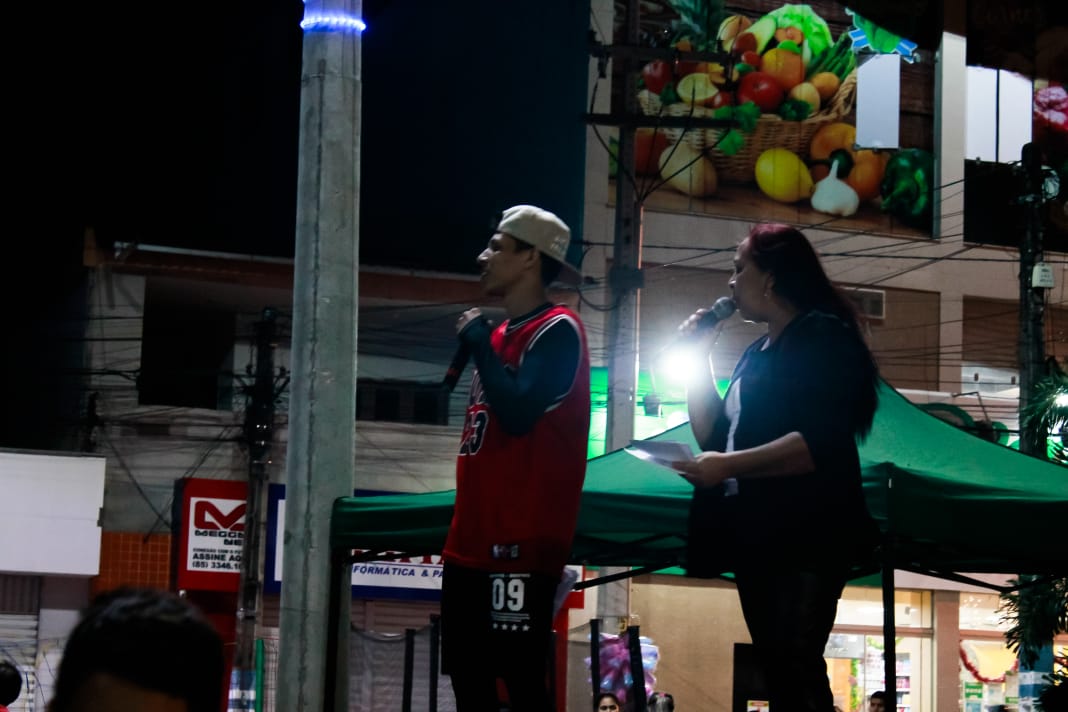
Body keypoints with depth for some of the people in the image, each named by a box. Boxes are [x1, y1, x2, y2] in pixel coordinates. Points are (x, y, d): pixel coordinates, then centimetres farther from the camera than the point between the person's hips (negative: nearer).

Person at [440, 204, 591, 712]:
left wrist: (478, 342, -11)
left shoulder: (557, 331, -9)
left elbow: (517, 414, -22)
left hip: (518, 545, -9)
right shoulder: (503, 335, 19)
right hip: (473, 542, 10)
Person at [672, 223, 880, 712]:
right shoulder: (756, 353, 19)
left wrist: (729, 465, -23)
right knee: (778, 672, 8)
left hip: (805, 538, -9)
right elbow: (714, 436, 20)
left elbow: (819, 444, -21)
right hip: (758, 538, 9)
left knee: (796, 669, -17)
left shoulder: (822, 338, -8)